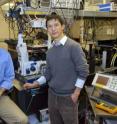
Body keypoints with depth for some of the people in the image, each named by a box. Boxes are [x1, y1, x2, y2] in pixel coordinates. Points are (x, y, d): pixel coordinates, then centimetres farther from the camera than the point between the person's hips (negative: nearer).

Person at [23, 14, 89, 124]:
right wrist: (34, 84, 3)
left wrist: (76, 93, -14)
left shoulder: (73, 46, -15)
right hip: (52, 94, 6)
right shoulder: (50, 51, 5)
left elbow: (83, 71, -15)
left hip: (68, 96, -6)